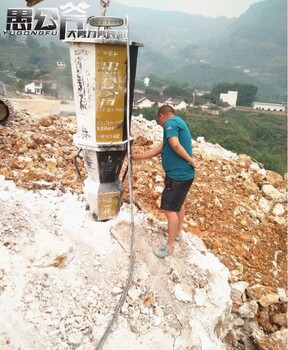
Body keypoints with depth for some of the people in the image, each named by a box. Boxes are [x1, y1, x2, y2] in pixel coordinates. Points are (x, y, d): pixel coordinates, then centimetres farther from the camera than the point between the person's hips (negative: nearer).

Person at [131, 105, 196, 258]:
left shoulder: (170, 123, -12)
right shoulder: (178, 123, 17)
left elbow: (175, 145, -30)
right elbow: (159, 148, 15)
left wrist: (190, 160, -18)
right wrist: (138, 156, 14)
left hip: (177, 174, -10)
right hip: (185, 173, 10)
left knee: (170, 209, -1)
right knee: (178, 203, 25)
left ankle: (170, 245, 11)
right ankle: (177, 232, 44)